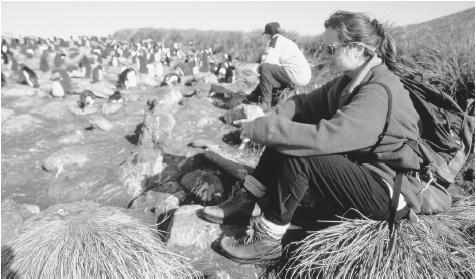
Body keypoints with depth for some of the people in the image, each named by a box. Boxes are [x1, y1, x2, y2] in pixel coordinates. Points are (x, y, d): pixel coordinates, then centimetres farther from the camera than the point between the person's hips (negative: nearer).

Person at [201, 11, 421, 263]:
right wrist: (277, 119, -17)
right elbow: (306, 102, 4)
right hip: (355, 166, 9)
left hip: (387, 192, -9)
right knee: (286, 135, -4)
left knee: (298, 154, -28)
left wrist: (263, 128, -31)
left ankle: (267, 239, -15)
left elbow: (327, 136, -38)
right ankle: (246, 200, -1)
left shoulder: (379, 93, -26)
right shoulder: (349, 80, 3)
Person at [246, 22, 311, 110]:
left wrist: (259, 68, 6)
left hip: (298, 76, -10)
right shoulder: (286, 41, 24)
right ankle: (254, 96, 29)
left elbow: (269, 61, -14)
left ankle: (266, 103, -14)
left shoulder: (277, 39, -4)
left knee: (265, 68, -14)